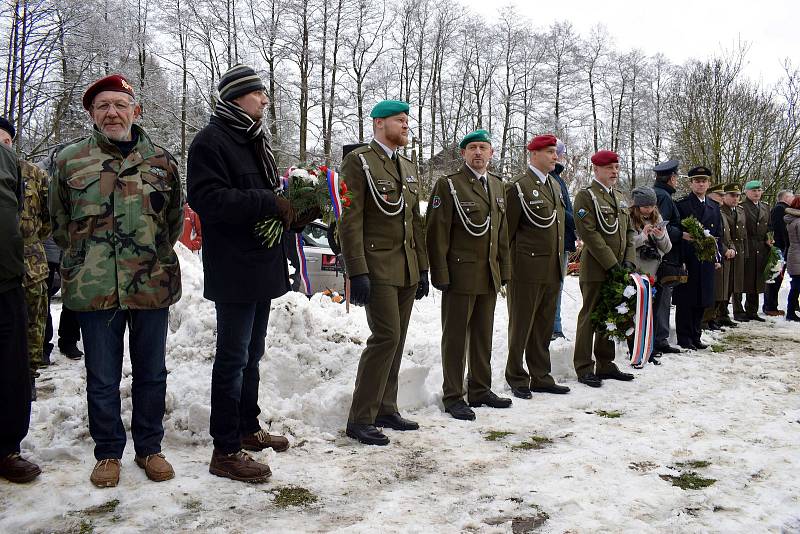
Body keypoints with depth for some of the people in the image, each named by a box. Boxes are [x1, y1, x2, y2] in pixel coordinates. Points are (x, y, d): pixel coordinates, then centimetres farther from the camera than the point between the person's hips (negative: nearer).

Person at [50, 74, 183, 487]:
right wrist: (86, 258, 9)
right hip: (94, 290, 0)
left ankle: (149, 447, 27)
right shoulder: (69, 161, 4)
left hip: (152, 286, 1)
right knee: (102, 379, 9)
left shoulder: (161, 161, 6)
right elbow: (59, 223, 13)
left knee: (151, 374, 11)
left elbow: (175, 219, 14)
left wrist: (153, 255, 10)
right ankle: (108, 452, 25)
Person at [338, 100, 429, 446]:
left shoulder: (408, 167, 18)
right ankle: (360, 419, -1)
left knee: (396, 340, 9)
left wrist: (422, 268, 15)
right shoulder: (359, 161, -5)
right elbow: (350, 220, -12)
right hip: (378, 267, -7)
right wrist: (357, 272, -18)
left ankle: (385, 410, 20)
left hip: (408, 270, 8)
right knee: (386, 337, -12)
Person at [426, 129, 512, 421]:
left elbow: (502, 231, 17)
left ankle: (480, 390, 28)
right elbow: (437, 233, -10)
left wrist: (504, 268, 12)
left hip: (489, 276, 6)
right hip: (460, 273, -6)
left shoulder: (497, 185, 14)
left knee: (483, 335, 15)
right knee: (455, 337, 3)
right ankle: (453, 396, 13)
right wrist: (440, 274, -14)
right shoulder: (447, 184, -6)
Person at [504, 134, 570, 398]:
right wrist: (508, 267, -7)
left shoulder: (555, 185, 16)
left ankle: (541, 378, 24)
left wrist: (560, 262, 18)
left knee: (544, 327, 14)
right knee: (521, 327, 4)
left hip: (552, 271, 7)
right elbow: (506, 231, -8)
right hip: (527, 270, -7)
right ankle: (517, 379, 16)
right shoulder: (517, 187, -9)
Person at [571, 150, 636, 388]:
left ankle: (605, 365, 23)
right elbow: (589, 233, -15)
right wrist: (611, 263, -17)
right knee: (590, 318, -1)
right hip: (595, 270, -7)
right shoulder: (586, 195, -7)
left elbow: (629, 231, 18)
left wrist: (629, 260, 2)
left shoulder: (619, 199, 18)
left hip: (618, 269, 8)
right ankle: (584, 369, 6)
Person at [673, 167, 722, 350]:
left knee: (701, 301, 9)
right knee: (685, 301, -1)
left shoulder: (714, 207, 16)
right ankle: (684, 338, 6)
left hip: (706, 261, 5)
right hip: (687, 260, -5)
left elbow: (718, 234, 17)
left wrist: (717, 257, 9)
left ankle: (695, 336, 18)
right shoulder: (681, 205, -2)